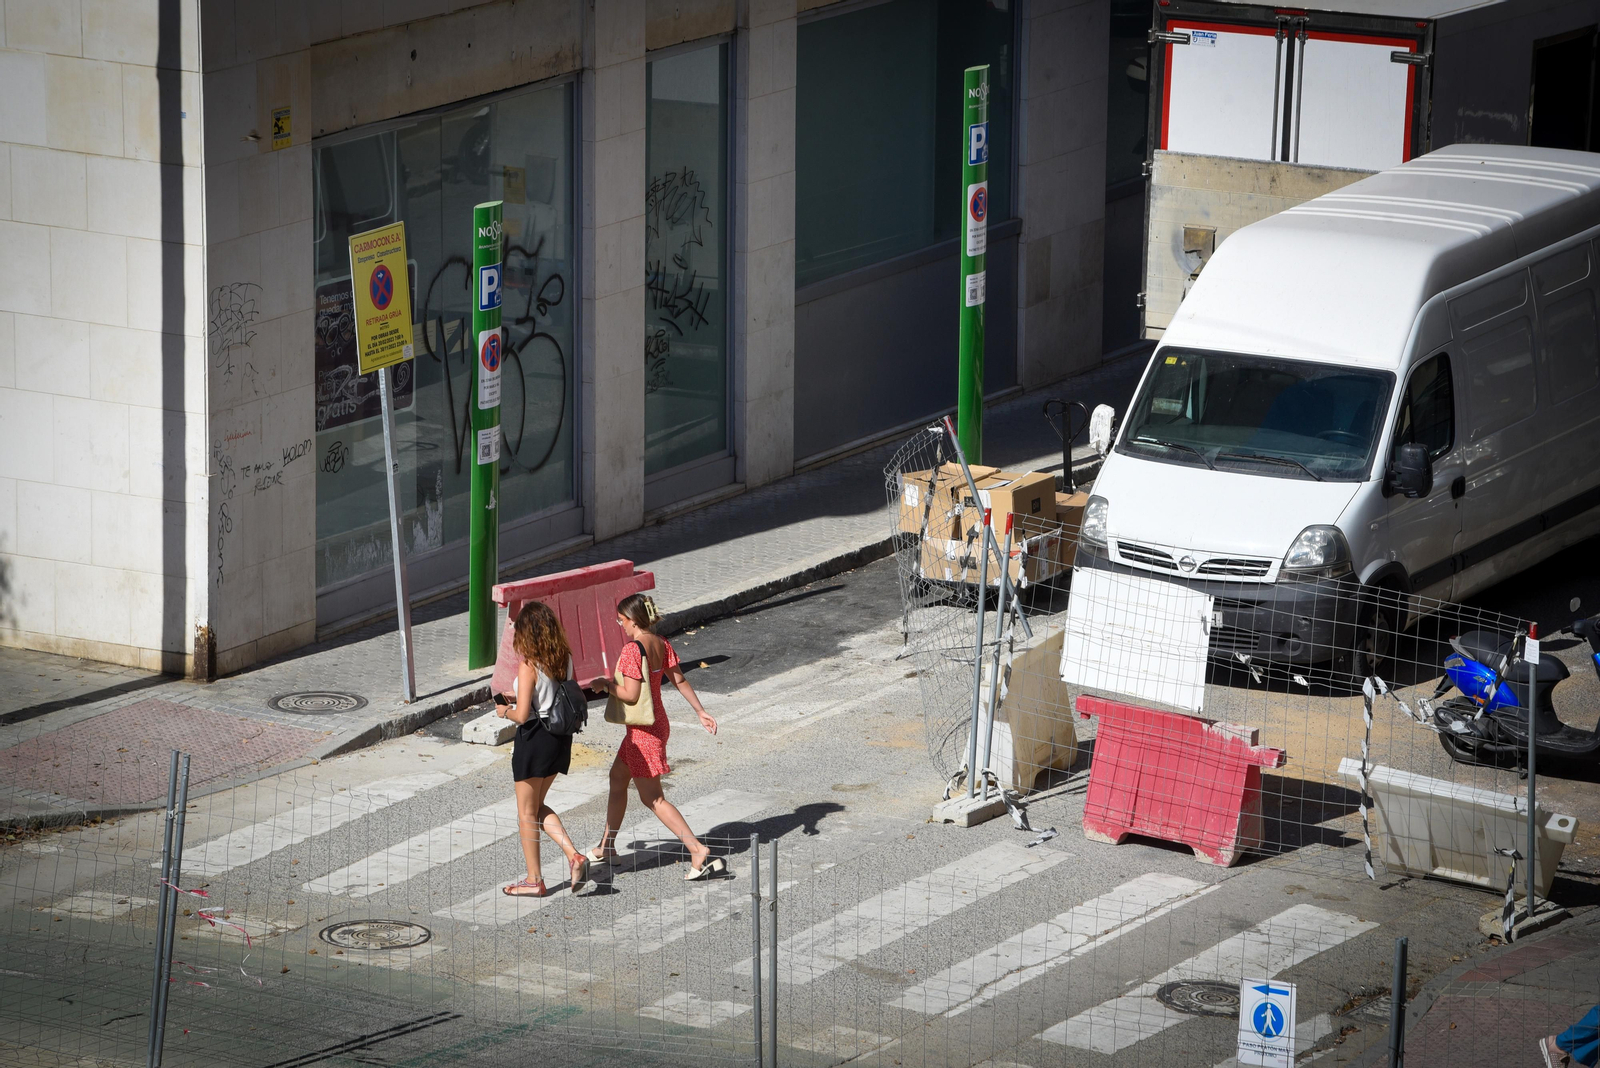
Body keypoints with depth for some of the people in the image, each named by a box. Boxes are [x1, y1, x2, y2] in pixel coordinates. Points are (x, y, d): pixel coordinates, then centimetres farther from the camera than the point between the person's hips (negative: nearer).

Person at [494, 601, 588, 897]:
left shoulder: (529, 666, -20)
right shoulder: (564, 658, 1)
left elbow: (522, 715, -22)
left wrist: (505, 711, 2)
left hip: (536, 737, -7)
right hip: (562, 737, 7)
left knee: (527, 812, 10)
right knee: (538, 806, 22)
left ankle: (534, 880, 17)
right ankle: (574, 856, 5)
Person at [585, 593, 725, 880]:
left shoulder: (632, 650, -23)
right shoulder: (662, 646, 3)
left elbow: (630, 694, -26)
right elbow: (680, 680, 5)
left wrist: (605, 685, -10)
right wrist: (701, 711, 8)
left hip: (643, 731, -10)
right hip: (658, 722, 10)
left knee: (653, 798, -3)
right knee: (617, 779, 23)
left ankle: (698, 850, -10)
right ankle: (607, 847, 35)